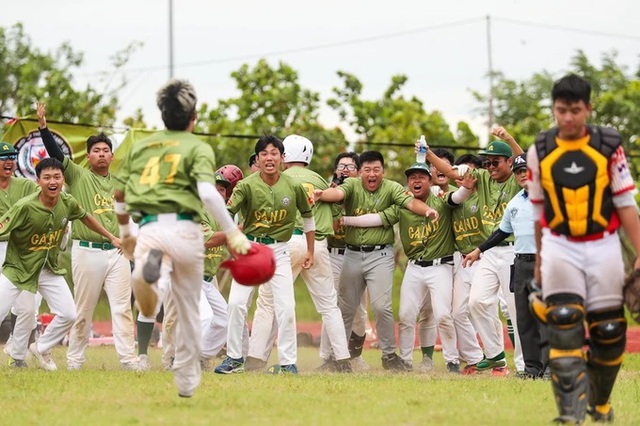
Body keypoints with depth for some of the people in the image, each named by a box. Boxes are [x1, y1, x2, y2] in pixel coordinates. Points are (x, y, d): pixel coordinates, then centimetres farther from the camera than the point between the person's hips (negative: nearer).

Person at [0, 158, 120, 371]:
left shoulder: (67, 203, -10)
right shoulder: (24, 207, -27)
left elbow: (86, 218, 11)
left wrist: (111, 237, 18)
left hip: (49, 269, 5)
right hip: (17, 268, -5)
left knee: (68, 315, 1)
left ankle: (41, 348, 26)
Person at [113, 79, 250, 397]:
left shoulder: (140, 147, 18)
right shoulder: (198, 147, 5)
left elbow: (119, 194, 21)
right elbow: (207, 192, -11)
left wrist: (124, 233, 37)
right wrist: (232, 233, -7)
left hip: (149, 229, 1)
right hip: (185, 231, -1)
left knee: (149, 308, -17)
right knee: (188, 310, 16)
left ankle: (148, 264, -47)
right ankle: (187, 381, 23)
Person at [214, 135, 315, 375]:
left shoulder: (293, 187, -4)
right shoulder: (247, 185, -10)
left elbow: (307, 217, 11)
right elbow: (228, 213, -23)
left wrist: (310, 251, 13)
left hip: (279, 251, 0)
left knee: (286, 307, -7)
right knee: (236, 302, -7)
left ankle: (288, 362, 4)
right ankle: (234, 358, 6)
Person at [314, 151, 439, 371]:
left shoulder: (391, 188, -4)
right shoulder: (352, 185, -3)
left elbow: (410, 202, -19)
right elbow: (338, 193, -23)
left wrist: (427, 210, -41)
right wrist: (321, 195, -46)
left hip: (380, 255, -2)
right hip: (352, 255, 2)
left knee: (382, 307, -9)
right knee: (345, 308, 11)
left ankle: (389, 355, 6)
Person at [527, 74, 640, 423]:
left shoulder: (609, 146, -4)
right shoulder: (540, 151, 1)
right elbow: (538, 210, 9)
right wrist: (538, 260, 13)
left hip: (603, 247, 0)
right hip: (560, 248, 0)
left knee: (608, 331, 4)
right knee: (563, 327, -14)